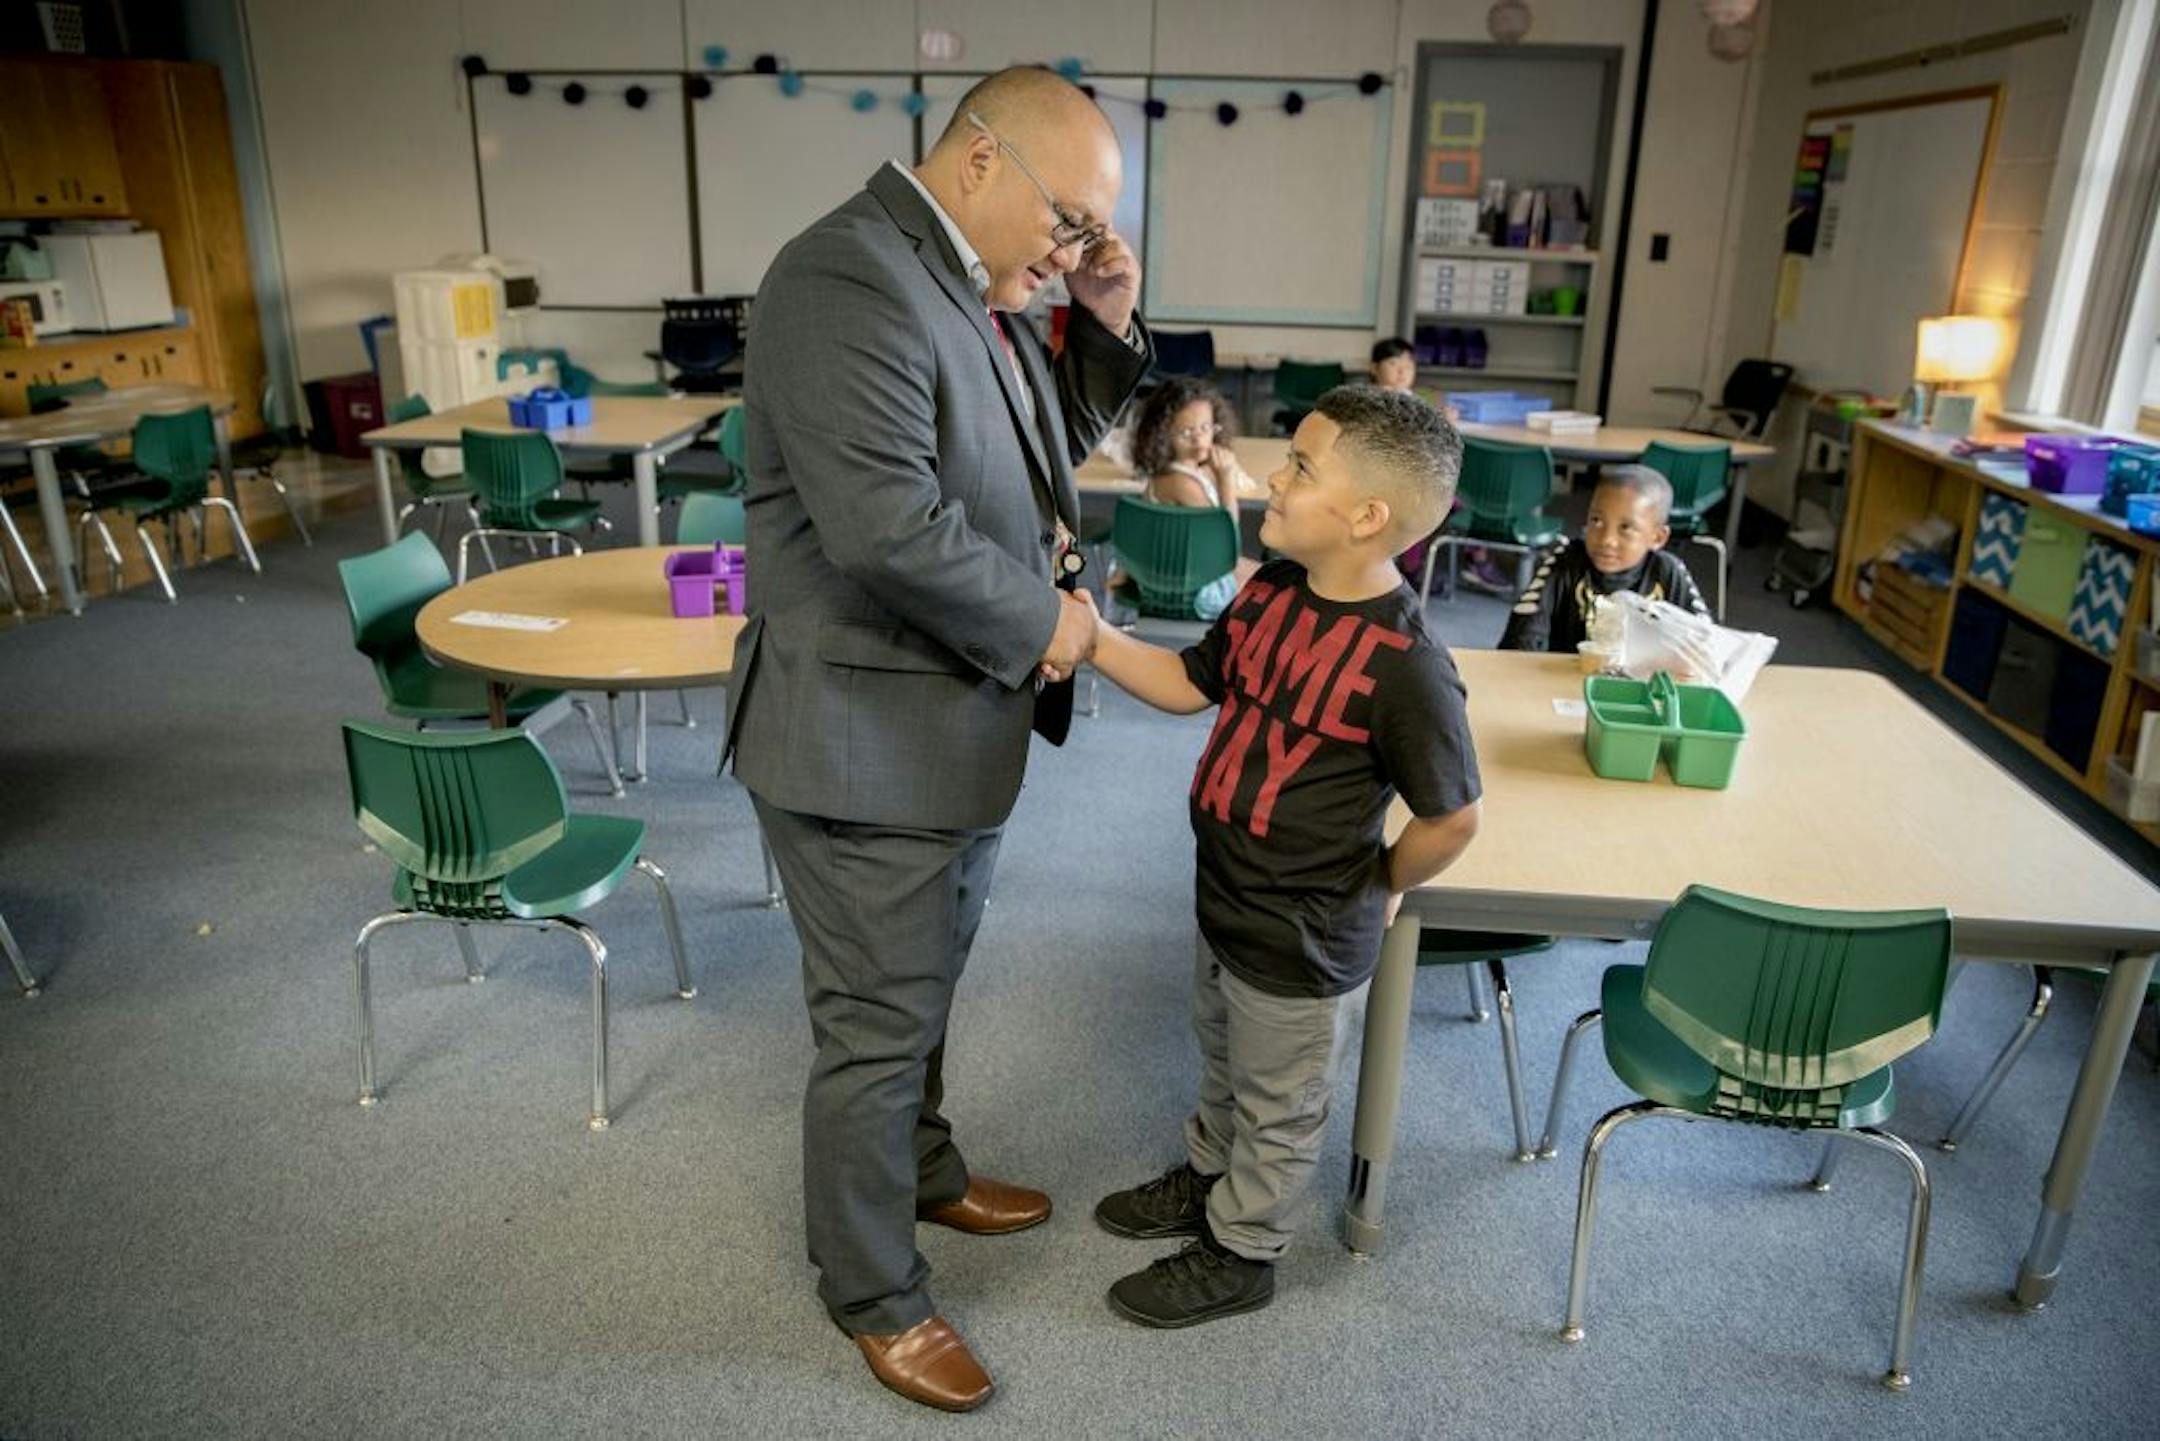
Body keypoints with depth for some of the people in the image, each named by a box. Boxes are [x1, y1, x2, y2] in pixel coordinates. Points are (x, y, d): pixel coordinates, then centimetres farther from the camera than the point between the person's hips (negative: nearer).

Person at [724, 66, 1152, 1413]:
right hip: (867, 735, -9)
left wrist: (1107, 331, 3)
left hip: (957, 716, 9)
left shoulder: (979, 280, 8)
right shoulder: (849, 277, -22)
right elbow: (888, 524, -31)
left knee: (926, 989, 26)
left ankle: (926, 1172, 48)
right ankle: (875, 1295, 28)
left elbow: (1036, 446, 19)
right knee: (878, 1029, 7)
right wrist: (1041, 621, -18)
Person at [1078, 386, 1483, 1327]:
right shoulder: (1272, 593, -6)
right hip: (1225, 899, 8)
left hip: (1303, 942, -7)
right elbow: (1189, 684, 6)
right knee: (1224, 1063, 31)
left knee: (1278, 1107, 18)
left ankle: (1240, 1252, 40)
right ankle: (1206, 1177, 56)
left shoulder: (1406, 667, -29)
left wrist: (1375, 889, -5)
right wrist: (1091, 635, -7)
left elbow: (1451, 820, -19)